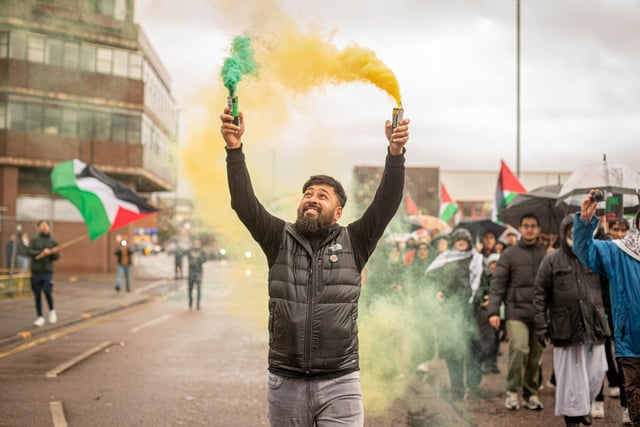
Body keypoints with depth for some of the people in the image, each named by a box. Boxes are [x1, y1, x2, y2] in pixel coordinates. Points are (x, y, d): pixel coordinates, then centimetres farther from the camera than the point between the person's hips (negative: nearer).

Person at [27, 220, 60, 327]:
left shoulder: (53, 241, 8)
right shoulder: (34, 240, 5)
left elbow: (57, 257, 5)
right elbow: (29, 252, -10)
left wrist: (54, 253, -17)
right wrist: (42, 253, -22)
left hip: (48, 272, -1)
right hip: (36, 272, 1)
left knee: (48, 292, -14)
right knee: (37, 295, 4)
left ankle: (51, 310, 13)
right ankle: (40, 317, 13)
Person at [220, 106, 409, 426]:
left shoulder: (353, 243, 5)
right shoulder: (279, 239, 7)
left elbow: (386, 203, -6)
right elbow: (244, 203, -5)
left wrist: (395, 153, -20)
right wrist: (234, 149, -17)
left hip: (340, 384, -1)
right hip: (285, 383, 2)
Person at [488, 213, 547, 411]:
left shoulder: (546, 254, 9)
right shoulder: (509, 254, 3)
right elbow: (498, 283, 1)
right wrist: (493, 311, -7)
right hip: (517, 311, -3)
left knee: (536, 355, 6)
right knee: (519, 348, -17)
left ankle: (531, 393, 20)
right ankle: (512, 391, -3)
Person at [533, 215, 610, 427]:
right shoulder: (552, 261, 3)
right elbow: (540, 294, 1)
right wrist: (541, 326, -4)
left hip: (594, 325, 2)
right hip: (566, 327, -2)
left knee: (596, 372, 6)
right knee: (570, 373, 3)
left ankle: (585, 406, 29)